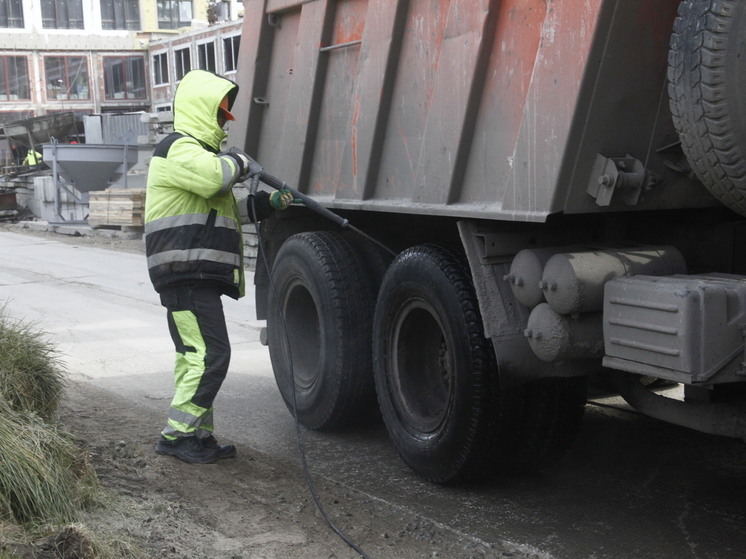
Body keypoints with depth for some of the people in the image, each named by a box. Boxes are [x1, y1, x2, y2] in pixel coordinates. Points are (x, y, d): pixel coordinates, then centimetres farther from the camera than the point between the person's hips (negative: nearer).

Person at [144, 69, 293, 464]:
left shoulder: (196, 150, 26)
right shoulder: (180, 148, -8)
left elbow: (221, 212, 30)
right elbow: (212, 176, -31)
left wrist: (267, 203, 20)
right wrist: (239, 162, -10)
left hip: (197, 275, 11)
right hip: (186, 272, -11)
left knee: (195, 356, 12)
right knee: (209, 354, -13)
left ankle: (197, 435, 18)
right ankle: (176, 435, -7)